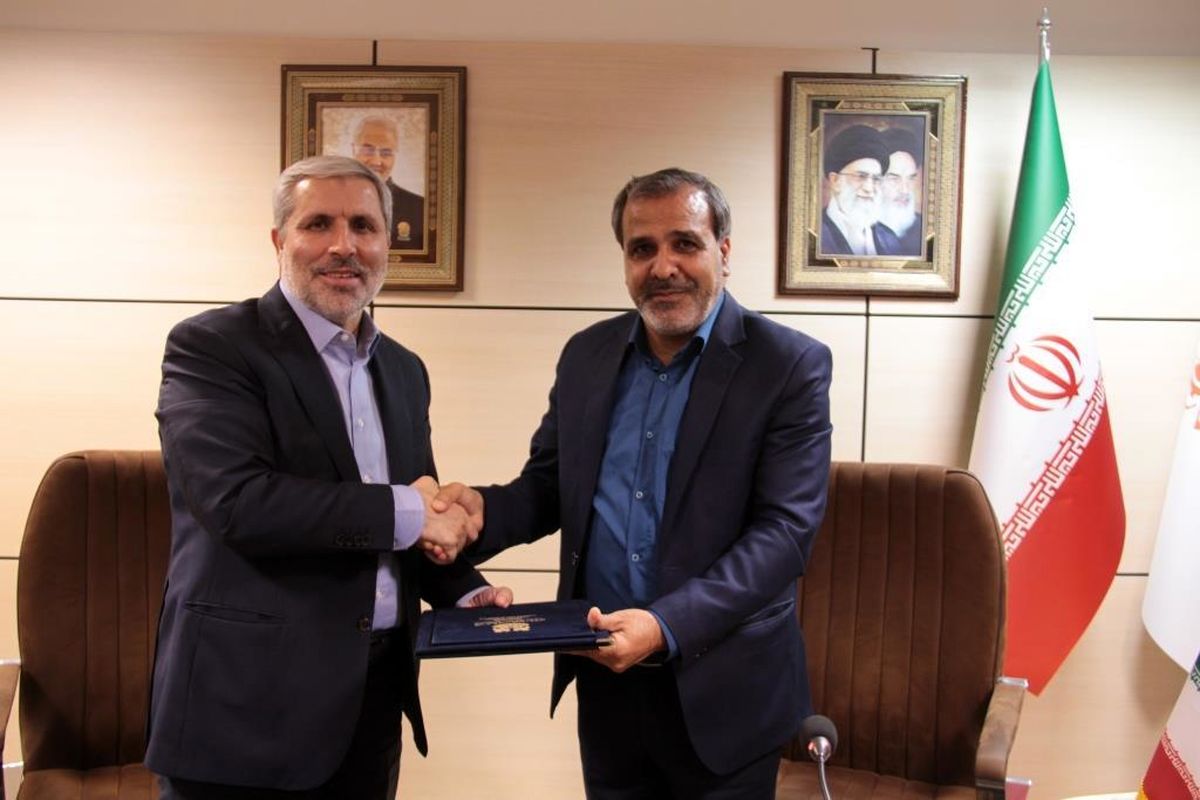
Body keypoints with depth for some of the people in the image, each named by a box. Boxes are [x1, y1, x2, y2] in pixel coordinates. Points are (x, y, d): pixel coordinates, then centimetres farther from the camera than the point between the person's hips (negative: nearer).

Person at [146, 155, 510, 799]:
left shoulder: (404, 369, 11)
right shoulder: (211, 346, -9)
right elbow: (239, 500, -23)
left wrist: (463, 593, -3)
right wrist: (402, 511, -16)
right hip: (248, 702, -6)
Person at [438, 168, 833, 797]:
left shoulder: (790, 365, -10)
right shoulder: (586, 354, 4)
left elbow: (784, 528, -17)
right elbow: (547, 485, 9)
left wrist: (668, 625, -28)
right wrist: (485, 509, -13)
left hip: (721, 689, -3)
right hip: (605, 677, 4)